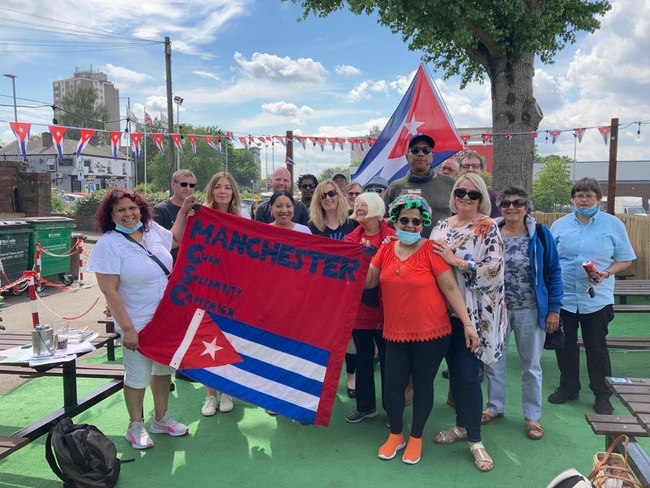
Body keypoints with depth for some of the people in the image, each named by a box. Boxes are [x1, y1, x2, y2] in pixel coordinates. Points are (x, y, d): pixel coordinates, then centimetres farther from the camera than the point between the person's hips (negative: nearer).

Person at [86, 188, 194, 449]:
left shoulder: (152, 229, 0)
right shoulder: (108, 245, -17)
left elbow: (174, 239, 23)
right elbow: (109, 291, -19)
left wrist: (183, 211, 13)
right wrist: (127, 328, -21)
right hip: (138, 325, -6)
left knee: (164, 369, 19)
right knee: (138, 377, 8)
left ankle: (161, 419, 37)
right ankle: (136, 427, 30)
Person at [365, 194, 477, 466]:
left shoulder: (431, 250, -12)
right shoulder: (386, 249, 2)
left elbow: (450, 288, -11)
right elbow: (368, 282, 5)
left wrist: (468, 323, -13)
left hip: (430, 332, -3)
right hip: (395, 333, 4)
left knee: (423, 384, 11)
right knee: (393, 384, 7)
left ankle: (416, 438, 31)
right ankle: (395, 435, 32)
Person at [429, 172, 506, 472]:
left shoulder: (488, 228, -8)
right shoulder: (441, 226, 8)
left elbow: (495, 269, -19)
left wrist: (456, 261, -22)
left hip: (473, 313, -5)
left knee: (468, 374, -3)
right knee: (454, 371, 14)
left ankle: (475, 439, 12)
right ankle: (462, 425, 32)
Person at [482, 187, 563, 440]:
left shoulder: (540, 234, -6)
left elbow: (553, 272, -2)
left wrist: (554, 308, -5)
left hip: (531, 310, -1)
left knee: (531, 365, 12)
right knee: (493, 361, 13)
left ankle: (532, 416, 26)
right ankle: (495, 407, 32)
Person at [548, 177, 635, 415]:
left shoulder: (613, 225, -1)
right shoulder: (560, 225, 4)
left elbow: (625, 260, 2)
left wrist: (607, 273, -16)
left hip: (597, 299, -2)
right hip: (562, 297, 2)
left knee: (597, 348, 5)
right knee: (565, 345, 12)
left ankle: (602, 396, 21)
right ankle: (568, 387, 29)